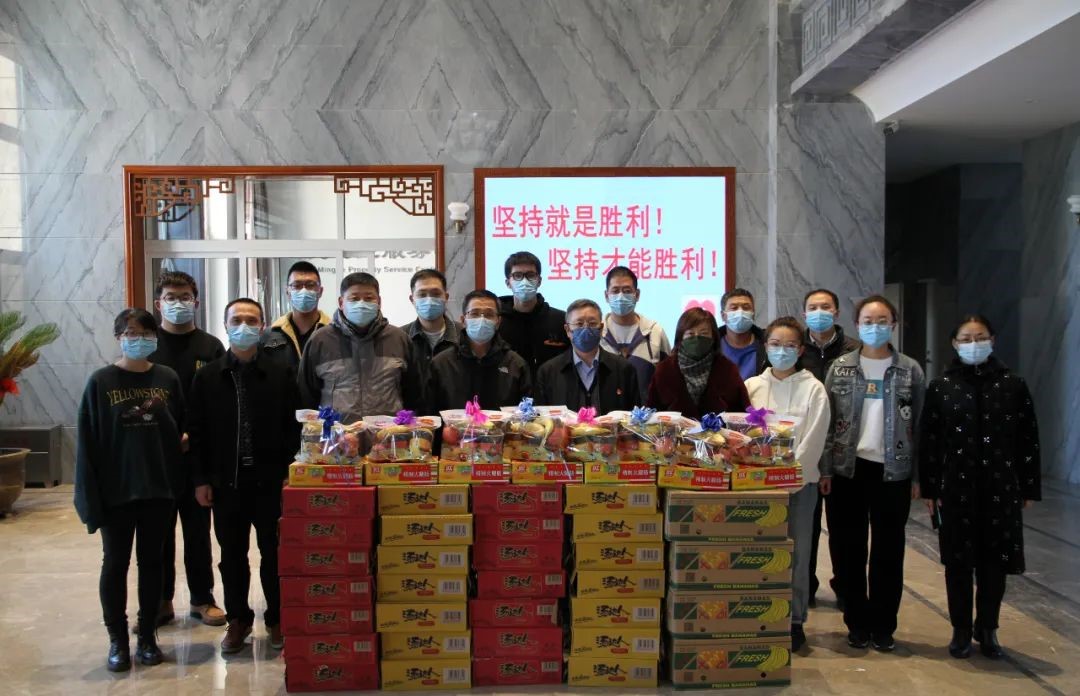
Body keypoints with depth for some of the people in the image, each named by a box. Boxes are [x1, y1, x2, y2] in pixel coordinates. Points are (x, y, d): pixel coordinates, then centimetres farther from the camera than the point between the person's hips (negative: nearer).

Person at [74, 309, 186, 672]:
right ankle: (118, 640, 21)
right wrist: (90, 494, -8)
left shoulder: (168, 379, 1)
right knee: (115, 564, 8)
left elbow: (182, 428, 4)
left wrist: (180, 479, -2)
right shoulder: (101, 382, -4)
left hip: (159, 488, 2)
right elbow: (87, 442, -4)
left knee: (151, 561, 11)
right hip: (115, 490, -1)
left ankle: (147, 635, 24)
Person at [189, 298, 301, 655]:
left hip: (270, 480, -1)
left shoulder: (281, 373, -1)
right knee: (232, 554, 12)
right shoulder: (208, 376, 2)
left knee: (274, 552, 7)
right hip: (226, 481, 1)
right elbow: (196, 432, 3)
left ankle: (277, 618, 22)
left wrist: (290, 473, -6)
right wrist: (201, 479, 0)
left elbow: (293, 428, -1)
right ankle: (238, 618, 27)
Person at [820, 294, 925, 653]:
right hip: (848, 469, 0)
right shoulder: (840, 368, 2)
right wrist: (825, 469, -3)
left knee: (888, 550, 6)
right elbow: (827, 421, 2)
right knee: (851, 549, 7)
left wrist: (918, 476, -1)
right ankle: (857, 623, 19)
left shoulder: (910, 370, 2)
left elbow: (919, 425, 3)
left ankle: (883, 625, 19)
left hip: (894, 471, 0)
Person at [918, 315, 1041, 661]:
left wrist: (1029, 489, 1)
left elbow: (1029, 440, 3)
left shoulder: (1013, 385, 1)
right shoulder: (941, 386, 0)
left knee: (995, 561, 8)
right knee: (958, 562, 7)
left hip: (1001, 487, 1)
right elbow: (928, 441, 0)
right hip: (957, 487, 0)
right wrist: (929, 488, -4)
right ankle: (961, 631, 22)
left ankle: (987, 630, 25)